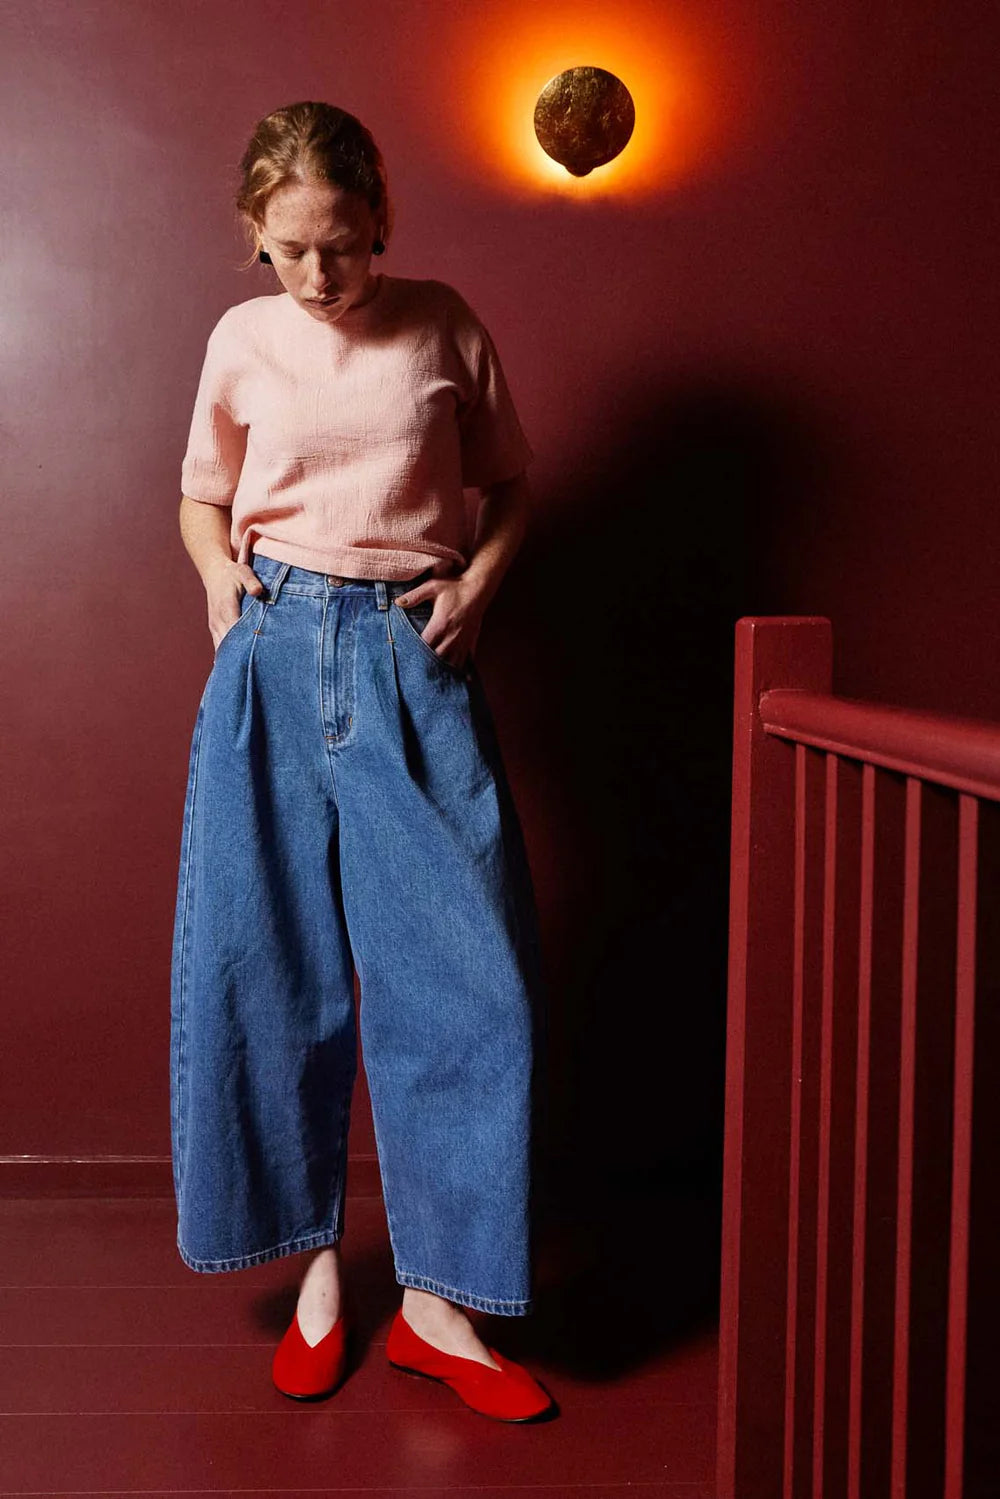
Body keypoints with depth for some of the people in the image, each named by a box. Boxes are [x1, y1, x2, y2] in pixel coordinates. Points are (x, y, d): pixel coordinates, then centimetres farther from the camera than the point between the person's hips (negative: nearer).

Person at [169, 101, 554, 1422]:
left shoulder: (442, 326, 7)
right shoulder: (243, 339, 9)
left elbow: (511, 483, 15)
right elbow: (203, 497, 20)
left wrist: (476, 580, -2)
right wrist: (219, 573, 0)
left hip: (414, 657, -1)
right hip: (276, 653, 1)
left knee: (461, 969, -6)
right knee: (267, 959, 1)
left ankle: (438, 1300, 8)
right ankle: (318, 1261, 20)